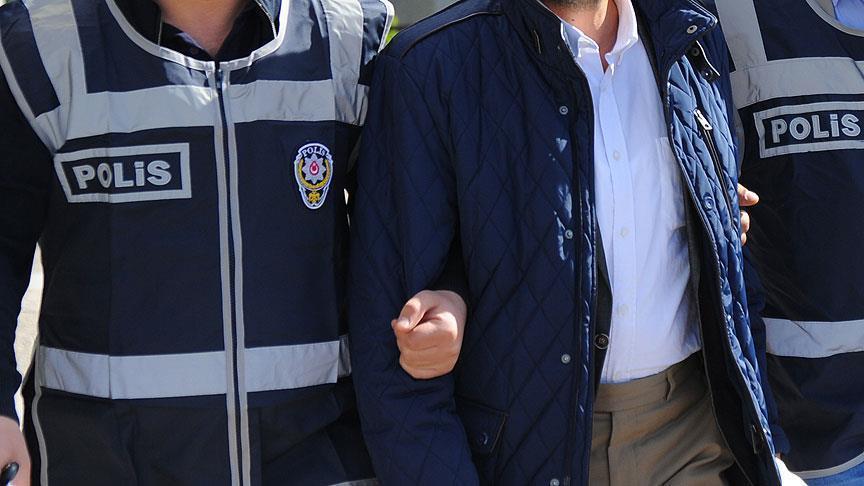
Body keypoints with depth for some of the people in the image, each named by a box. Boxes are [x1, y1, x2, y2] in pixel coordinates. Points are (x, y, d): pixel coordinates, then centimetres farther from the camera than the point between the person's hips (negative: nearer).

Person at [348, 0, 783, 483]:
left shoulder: (694, 41, 1)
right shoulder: (431, 67, -14)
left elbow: (730, 263, 10)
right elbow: (390, 315, -13)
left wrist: (761, 433, 9)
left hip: (694, 427, 4)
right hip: (524, 444, -3)